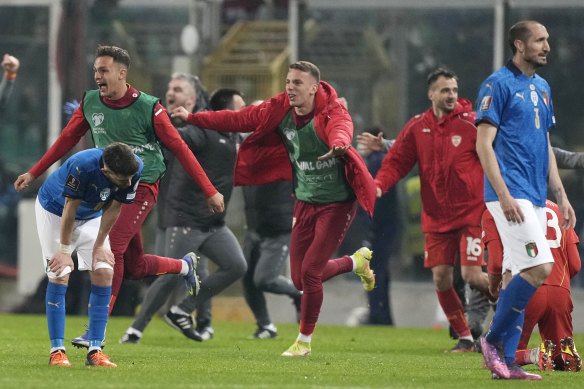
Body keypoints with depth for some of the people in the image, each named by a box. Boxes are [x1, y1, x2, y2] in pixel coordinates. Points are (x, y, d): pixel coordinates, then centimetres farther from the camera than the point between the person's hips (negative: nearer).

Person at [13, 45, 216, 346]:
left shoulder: (147, 107, -12)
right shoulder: (90, 103, 2)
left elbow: (179, 149, -7)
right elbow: (67, 139, 16)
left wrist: (210, 192, -5)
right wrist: (33, 173, 19)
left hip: (140, 189, -6)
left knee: (111, 250, -20)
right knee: (134, 267, 8)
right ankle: (184, 266, 39)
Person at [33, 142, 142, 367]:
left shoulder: (135, 167, -26)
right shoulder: (83, 166, -40)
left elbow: (113, 209, -13)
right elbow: (70, 208, -27)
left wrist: (99, 246, -7)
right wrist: (65, 250, -19)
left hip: (91, 217, 5)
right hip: (55, 211, -4)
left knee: (104, 272, -9)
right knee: (59, 276, -14)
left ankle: (94, 350, -6)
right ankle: (57, 351, -8)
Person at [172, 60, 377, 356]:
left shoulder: (331, 113, -22)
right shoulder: (279, 111, -4)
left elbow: (341, 128, -46)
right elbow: (238, 119, 5)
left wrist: (339, 143, -70)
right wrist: (192, 118, 6)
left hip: (337, 204, -7)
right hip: (305, 202, 7)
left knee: (310, 271, -13)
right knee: (299, 279, 9)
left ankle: (304, 341, 8)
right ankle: (356, 261, 38)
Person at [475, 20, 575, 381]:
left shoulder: (542, 87, 18)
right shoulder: (498, 84, -7)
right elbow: (484, 144, -11)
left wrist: (561, 196, 18)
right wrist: (504, 196, -19)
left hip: (535, 197, 8)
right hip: (510, 194, -8)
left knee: (520, 276, 6)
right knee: (539, 268, -17)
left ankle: (506, 362, 7)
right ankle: (493, 339, -5)